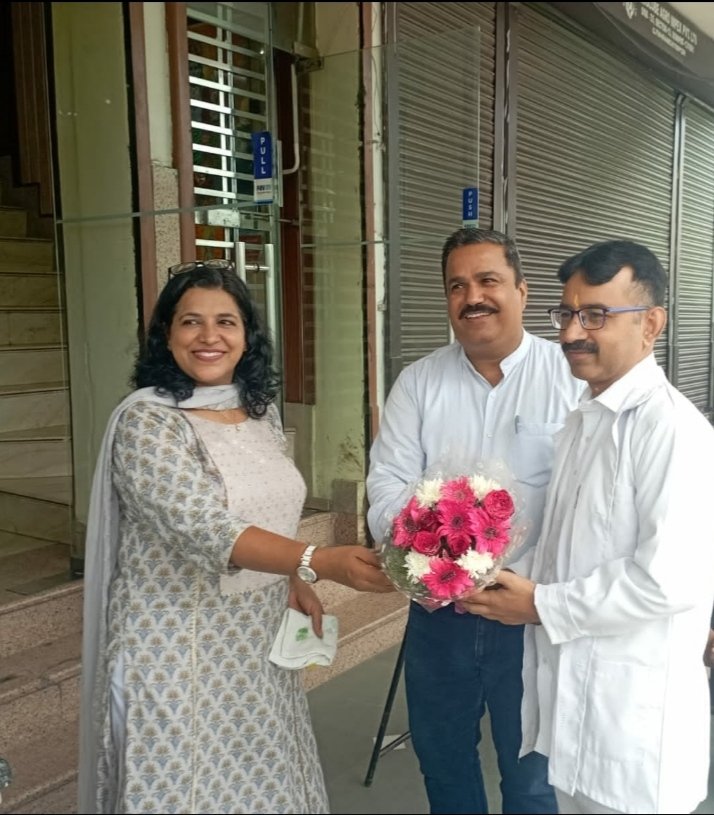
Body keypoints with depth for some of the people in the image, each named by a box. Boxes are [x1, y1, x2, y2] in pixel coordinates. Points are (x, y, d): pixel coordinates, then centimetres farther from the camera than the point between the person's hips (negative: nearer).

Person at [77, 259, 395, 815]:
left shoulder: (261, 410, 3)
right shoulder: (146, 420, -17)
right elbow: (206, 529, -27)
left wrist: (293, 582, 2)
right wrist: (320, 563, -35)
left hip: (260, 640, 6)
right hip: (181, 649, -6)